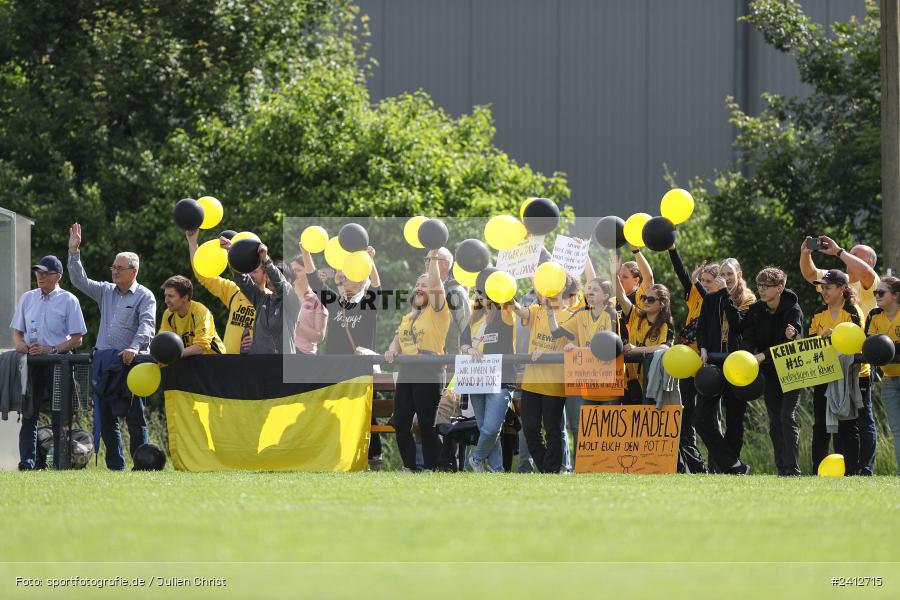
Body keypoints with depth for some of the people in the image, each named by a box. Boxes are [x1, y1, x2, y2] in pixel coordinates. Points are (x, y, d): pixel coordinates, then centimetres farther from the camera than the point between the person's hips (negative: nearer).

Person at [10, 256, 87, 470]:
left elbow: (77, 339, -3)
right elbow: (17, 330, 17)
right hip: (31, 362, 4)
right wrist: (19, 344, -6)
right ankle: (27, 461, 0)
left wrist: (51, 349, -15)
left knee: (59, 416, -5)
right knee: (29, 414, 0)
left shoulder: (68, 300, 1)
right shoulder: (27, 298, 15)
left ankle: (60, 464, -3)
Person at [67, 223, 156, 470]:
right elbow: (80, 280, 15)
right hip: (104, 364, 6)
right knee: (106, 417, 5)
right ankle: (115, 464, 9)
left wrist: (134, 348, -29)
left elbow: (147, 325, -13)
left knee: (134, 417, -6)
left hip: (129, 364, -6)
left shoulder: (145, 297, -1)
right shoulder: (106, 292, 17)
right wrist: (74, 251, 6)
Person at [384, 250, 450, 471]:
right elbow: (398, 339, 22)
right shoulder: (408, 317, 21)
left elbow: (435, 286, -14)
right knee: (400, 424, 4)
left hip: (428, 373, -7)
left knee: (426, 425, -6)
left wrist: (433, 258, -15)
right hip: (406, 372, 7)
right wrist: (392, 350, -1)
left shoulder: (437, 312, -1)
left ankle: (430, 470, 0)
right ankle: (409, 468, 14)